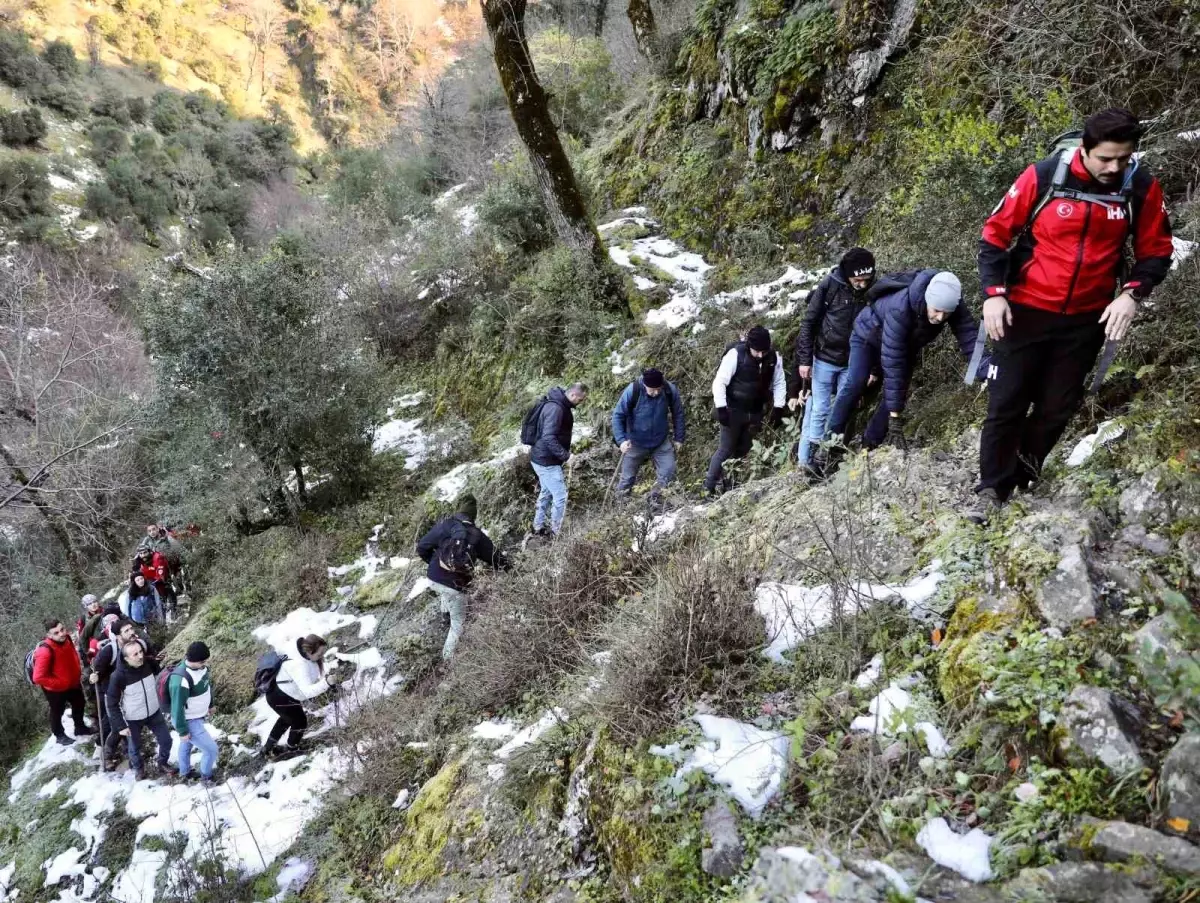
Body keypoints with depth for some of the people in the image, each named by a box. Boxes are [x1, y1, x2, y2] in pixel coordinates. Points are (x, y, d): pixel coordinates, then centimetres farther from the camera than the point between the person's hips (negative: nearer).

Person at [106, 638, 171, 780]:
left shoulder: (148, 662, -18)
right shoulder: (118, 676, -28)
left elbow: (159, 670, 10)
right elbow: (112, 703, -18)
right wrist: (120, 726, -17)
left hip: (154, 713, 3)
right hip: (132, 719, -3)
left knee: (166, 740, 13)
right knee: (134, 748, 16)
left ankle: (163, 764, 41)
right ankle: (139, 769, 47)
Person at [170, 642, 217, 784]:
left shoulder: (200, 665, -14)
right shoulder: (181, 680, -39)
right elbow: (177, 707, -29)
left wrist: (209, 704, 19)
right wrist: (182, 731, -19)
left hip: (198, 716, 8)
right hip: (189, 722, -8)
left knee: (186, 744, 31)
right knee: (211, 749, 4)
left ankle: (184, 772, 54)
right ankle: (206, 777, 30)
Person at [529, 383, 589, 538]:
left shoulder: (561, 405, 8)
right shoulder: (555, 408, -25)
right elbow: (548, 438, -31)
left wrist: (563, 452, 11)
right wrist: (564, 455, -21)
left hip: (543, 458, 10)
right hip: (546, 461, -10)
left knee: (546, 493, 22)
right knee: (560, 497, -2)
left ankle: (538, 528, 34)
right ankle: (556, 534, 9)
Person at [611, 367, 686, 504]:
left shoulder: (670, 391, -17)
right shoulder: (632, 391, -24)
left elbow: (678, 414, -1)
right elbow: (617, 415, -16)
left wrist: (678, 438, 4)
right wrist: (621, 440, -27)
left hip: (662, 443, 2)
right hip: (635, 443, -2)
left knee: (668, 472, -3)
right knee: (627, 478, 8)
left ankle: (655, 502, 17)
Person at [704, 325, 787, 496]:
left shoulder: (774, 357, -8)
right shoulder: (735, 354, -22)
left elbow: (779, 383, 5)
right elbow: (719, 382, -19)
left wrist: (778, 408, -3)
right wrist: (721, 408, -24)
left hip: (755, 412, 5)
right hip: (734, 411, -5)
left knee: (743, 450, 14)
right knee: (726, 449, -1)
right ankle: (709, 487, 8)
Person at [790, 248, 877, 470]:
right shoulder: (829, 286, -13)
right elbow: (808, 323, -8)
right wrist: (804, 360, -10)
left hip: (851, 364, 3)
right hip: (825, 359, -3)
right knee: (820, 410, -1)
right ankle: (805, 460, 7)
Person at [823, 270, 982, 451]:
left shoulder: (956, 308, -31)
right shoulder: (900, 309, -45)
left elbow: (970, 342, -32)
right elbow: (892, 363, -45)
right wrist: (895, 416, -45)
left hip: (906, 345, 5)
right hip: (869, 335, -5)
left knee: (898, 394, -5)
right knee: (856, 384, -22)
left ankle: (869, 448, 6)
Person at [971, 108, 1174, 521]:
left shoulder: (1143, 189, -8)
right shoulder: (1043, 176, -15)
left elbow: (1156, 252, 4)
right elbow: (995, 233, -6)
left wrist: (1132, 293, -15)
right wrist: (993, 293, -14)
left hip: (1086, 319, 3)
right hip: (1026, 311, -2)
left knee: (1057, 408, 11)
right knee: (1006, 403, 0)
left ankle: (1022, 478, 31)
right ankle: (992, 487, 12)